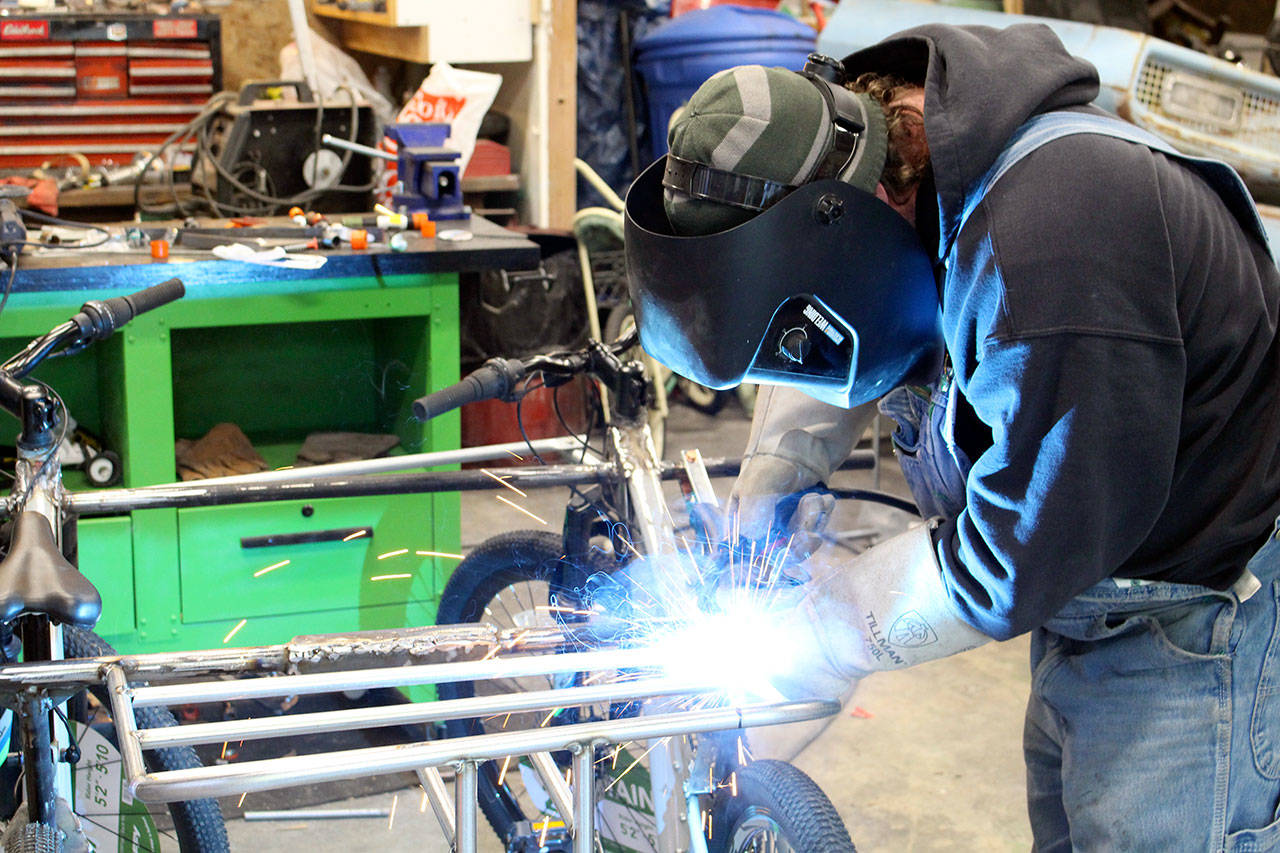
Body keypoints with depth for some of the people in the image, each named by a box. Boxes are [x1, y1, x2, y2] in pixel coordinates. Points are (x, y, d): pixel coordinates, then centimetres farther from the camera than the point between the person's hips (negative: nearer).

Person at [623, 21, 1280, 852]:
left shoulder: (1046, 237, -35)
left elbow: (1030, 541, -30)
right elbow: (847, 346, 16)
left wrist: (851, 619, -17)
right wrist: (765, 491, 3)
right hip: (1084, 598, 9)